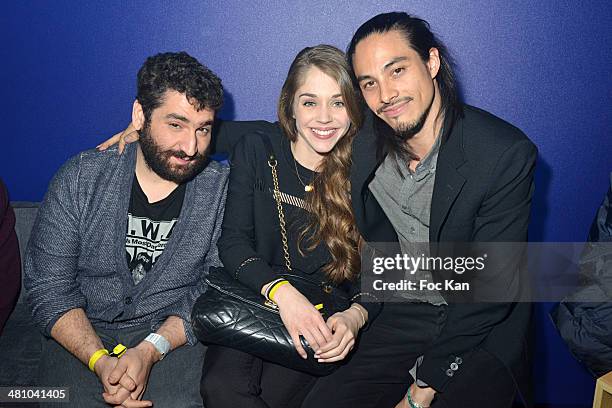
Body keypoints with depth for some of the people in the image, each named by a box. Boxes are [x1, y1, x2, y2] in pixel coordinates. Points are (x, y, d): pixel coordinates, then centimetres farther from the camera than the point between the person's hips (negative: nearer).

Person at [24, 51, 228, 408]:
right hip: (83, 337, 1)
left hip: (174, 338, 0)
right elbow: (48, 287, -4)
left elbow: (213, 291, -5)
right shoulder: (81, 178, -3)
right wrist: (100, 361, -18)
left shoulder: (223, 189, -5)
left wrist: (150, 350, -20)